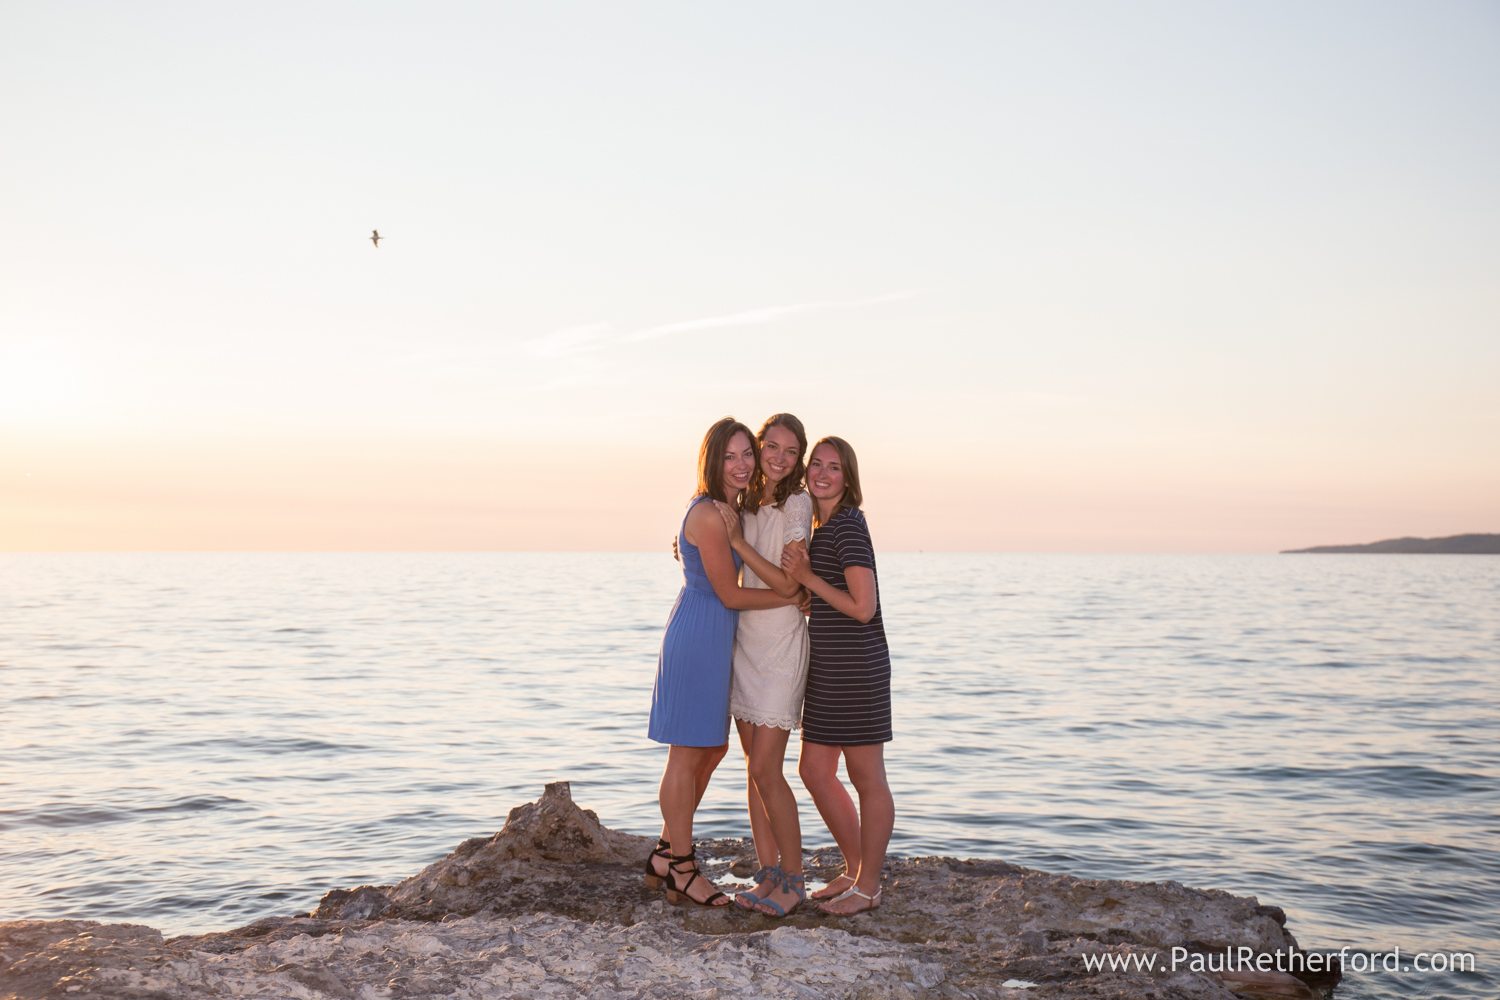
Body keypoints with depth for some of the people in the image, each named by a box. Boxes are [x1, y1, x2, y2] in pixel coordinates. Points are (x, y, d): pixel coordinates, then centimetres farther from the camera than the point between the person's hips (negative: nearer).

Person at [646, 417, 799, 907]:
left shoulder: (732, 508, 12)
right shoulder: (709, 516, -19)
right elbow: (730, 594, -15)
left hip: (713, 640, 10)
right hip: (698, 638, -10)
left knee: (713, 749, 17)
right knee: (688, 753, 0)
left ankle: (665, 854, 28)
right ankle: (682, 871, 12)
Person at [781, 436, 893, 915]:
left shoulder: (848, 525, -14)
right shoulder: (819, 527, 13)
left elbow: (863, 607, -20)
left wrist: (807, 577, -14)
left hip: (856, 665, -10)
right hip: (827, 667, 10)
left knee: (867, 779, 3)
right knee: (814, 771, 14)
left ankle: (868, 886, 14)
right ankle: (854, 870, 28)